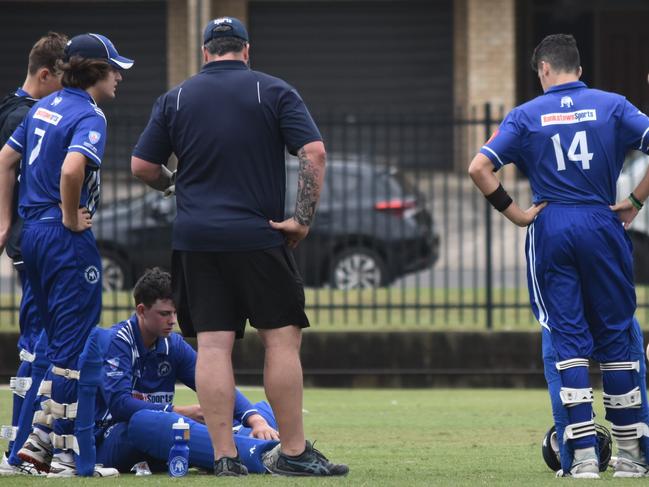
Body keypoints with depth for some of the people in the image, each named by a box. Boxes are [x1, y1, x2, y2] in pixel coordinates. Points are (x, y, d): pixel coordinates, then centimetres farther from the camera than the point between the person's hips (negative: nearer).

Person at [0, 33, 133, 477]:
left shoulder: (45, 106, 13)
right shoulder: (89, 116, -14)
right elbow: (72, 170, -31)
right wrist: (72, 219, -16)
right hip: (68, 240, -9)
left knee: (60, 343, 17)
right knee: (74, 345, -3)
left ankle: (43, 437, 15)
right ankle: (67, 451, -2)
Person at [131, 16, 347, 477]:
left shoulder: (175, 99, 8)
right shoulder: (275, 92, 1)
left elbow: (142, 166, 8)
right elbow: (314, 153, -10)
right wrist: (303, 219, -6)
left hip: (196, 238, 3)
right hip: (258, 236, -3)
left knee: (212, 345, 1)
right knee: (282, 337, 2)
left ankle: (224, 455, -1)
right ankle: (294, 452, 1)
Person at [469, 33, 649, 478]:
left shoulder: (527, 115, 3)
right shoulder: (612, 106, 4)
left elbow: (479, 167, -5)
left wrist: (514, 213, 2)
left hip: (550, 229, 0)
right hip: (603, 225, 0)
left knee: (565, 339, 2)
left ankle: (582, 456, -6)